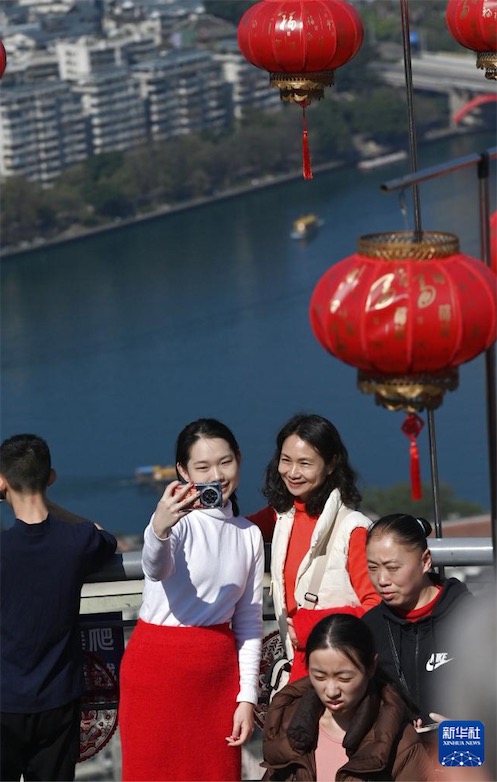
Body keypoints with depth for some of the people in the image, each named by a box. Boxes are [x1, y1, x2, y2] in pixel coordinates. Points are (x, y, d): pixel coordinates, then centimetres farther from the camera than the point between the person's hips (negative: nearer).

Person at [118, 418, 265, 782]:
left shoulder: (249, 535, 8)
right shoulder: (179, 520, -9)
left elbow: (249, 622, 12)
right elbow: (156, 569, -32)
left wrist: (247, 697, 6)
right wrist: (159, 530, -54)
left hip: (218, 669, 5)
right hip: (159, 667, -5)